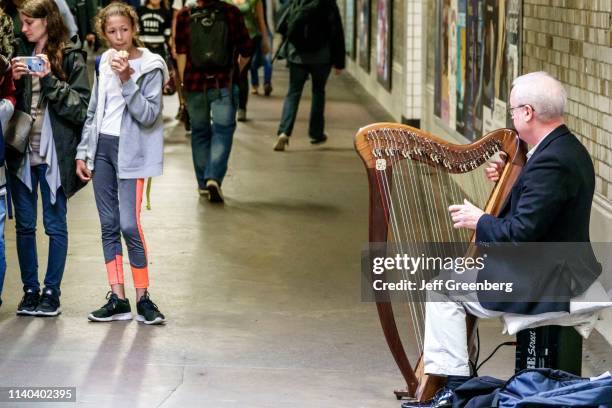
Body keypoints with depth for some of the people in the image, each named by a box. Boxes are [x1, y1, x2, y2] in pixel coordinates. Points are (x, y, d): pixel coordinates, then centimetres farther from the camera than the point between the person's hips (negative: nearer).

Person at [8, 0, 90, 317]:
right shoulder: (19, 51, 8)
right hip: (21, 150, 4)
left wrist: (49, 79, -17)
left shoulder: (70, 58, -4)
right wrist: (14, 79, -8)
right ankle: (30, 290, 18)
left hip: (55, 153, -4)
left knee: (55, 225, 4)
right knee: (24, 225, 9)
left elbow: (81, 108, -10)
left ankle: (51, 292, 10)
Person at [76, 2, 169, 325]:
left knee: (129, 225, -11)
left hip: (130, 151, -6)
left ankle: (143, 298, -1)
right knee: (109, 225, 5)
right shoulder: (104, 63, 10)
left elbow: (148, 115, -15)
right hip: (102, 147, 6)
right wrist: (83, 152, 12)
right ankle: (118, 299, 9)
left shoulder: (150, 66, -7)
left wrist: (127, 81, -24)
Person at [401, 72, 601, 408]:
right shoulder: (570, 150, 8)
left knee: (443, 290, -5)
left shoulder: (551, 161, -25)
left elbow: (521, 233, -26)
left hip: (543, 285, -11)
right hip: (563, 272, 11)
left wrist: (479, 221, -11)